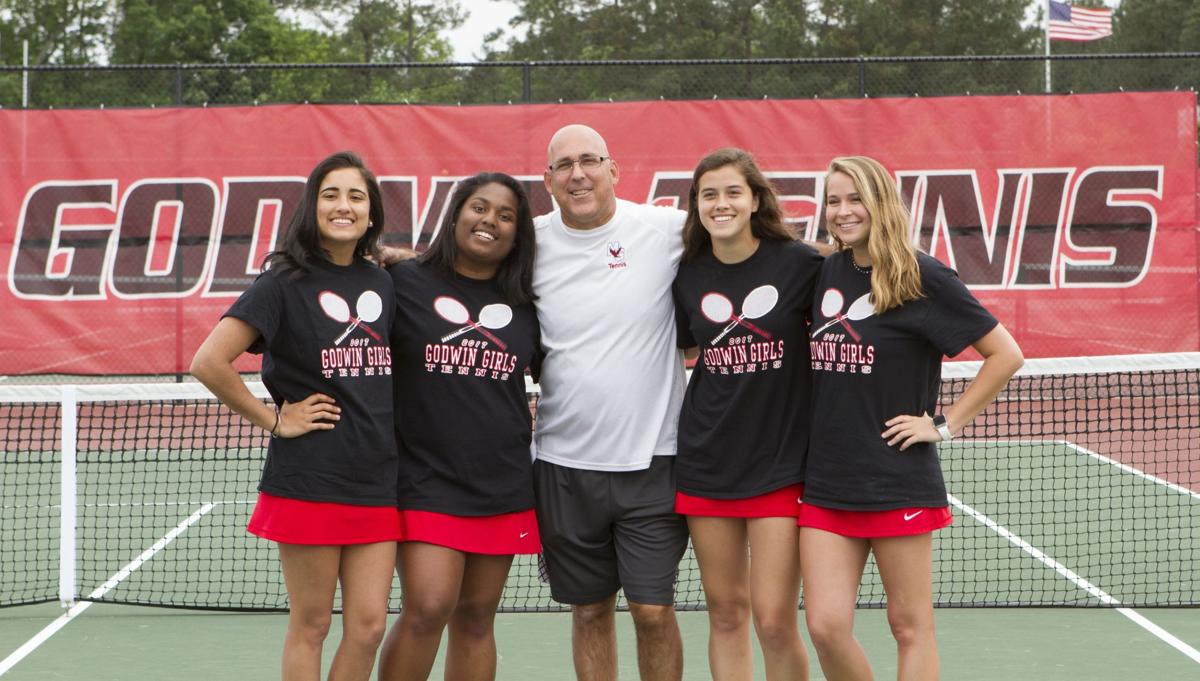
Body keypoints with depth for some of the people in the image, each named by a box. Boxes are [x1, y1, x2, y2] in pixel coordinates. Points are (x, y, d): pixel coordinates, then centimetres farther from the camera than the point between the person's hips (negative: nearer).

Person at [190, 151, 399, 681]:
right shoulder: (285, 283, -7)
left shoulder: (384, 284, 9)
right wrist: (274, 420, -9)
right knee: (310, 626, 3)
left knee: (368, 626, 4)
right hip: (308, 479, -5)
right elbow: (208, 363, -14)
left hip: (377, 480, 5)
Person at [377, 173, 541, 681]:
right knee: (427, 610, -14)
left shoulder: (524, 305, 10)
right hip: (427, 482, -4)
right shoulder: (406, 282, -1)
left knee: (475, 619, 8)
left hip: (503, 485, 4)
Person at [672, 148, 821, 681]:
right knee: (726, 612, 8)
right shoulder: (688, 278, 4)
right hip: (706, 464, 3)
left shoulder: (799, 263, -6)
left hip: (780, 464, -3)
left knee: (775, 621, -7)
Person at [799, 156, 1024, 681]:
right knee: (826, 627, -1)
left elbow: (1006, 354, -6)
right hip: (825, 483, 5)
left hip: (899, 481, -5)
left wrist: (945, 424, -8)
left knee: (909, 626, 4)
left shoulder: (921, 277, -7)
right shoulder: (824, 273, 8)